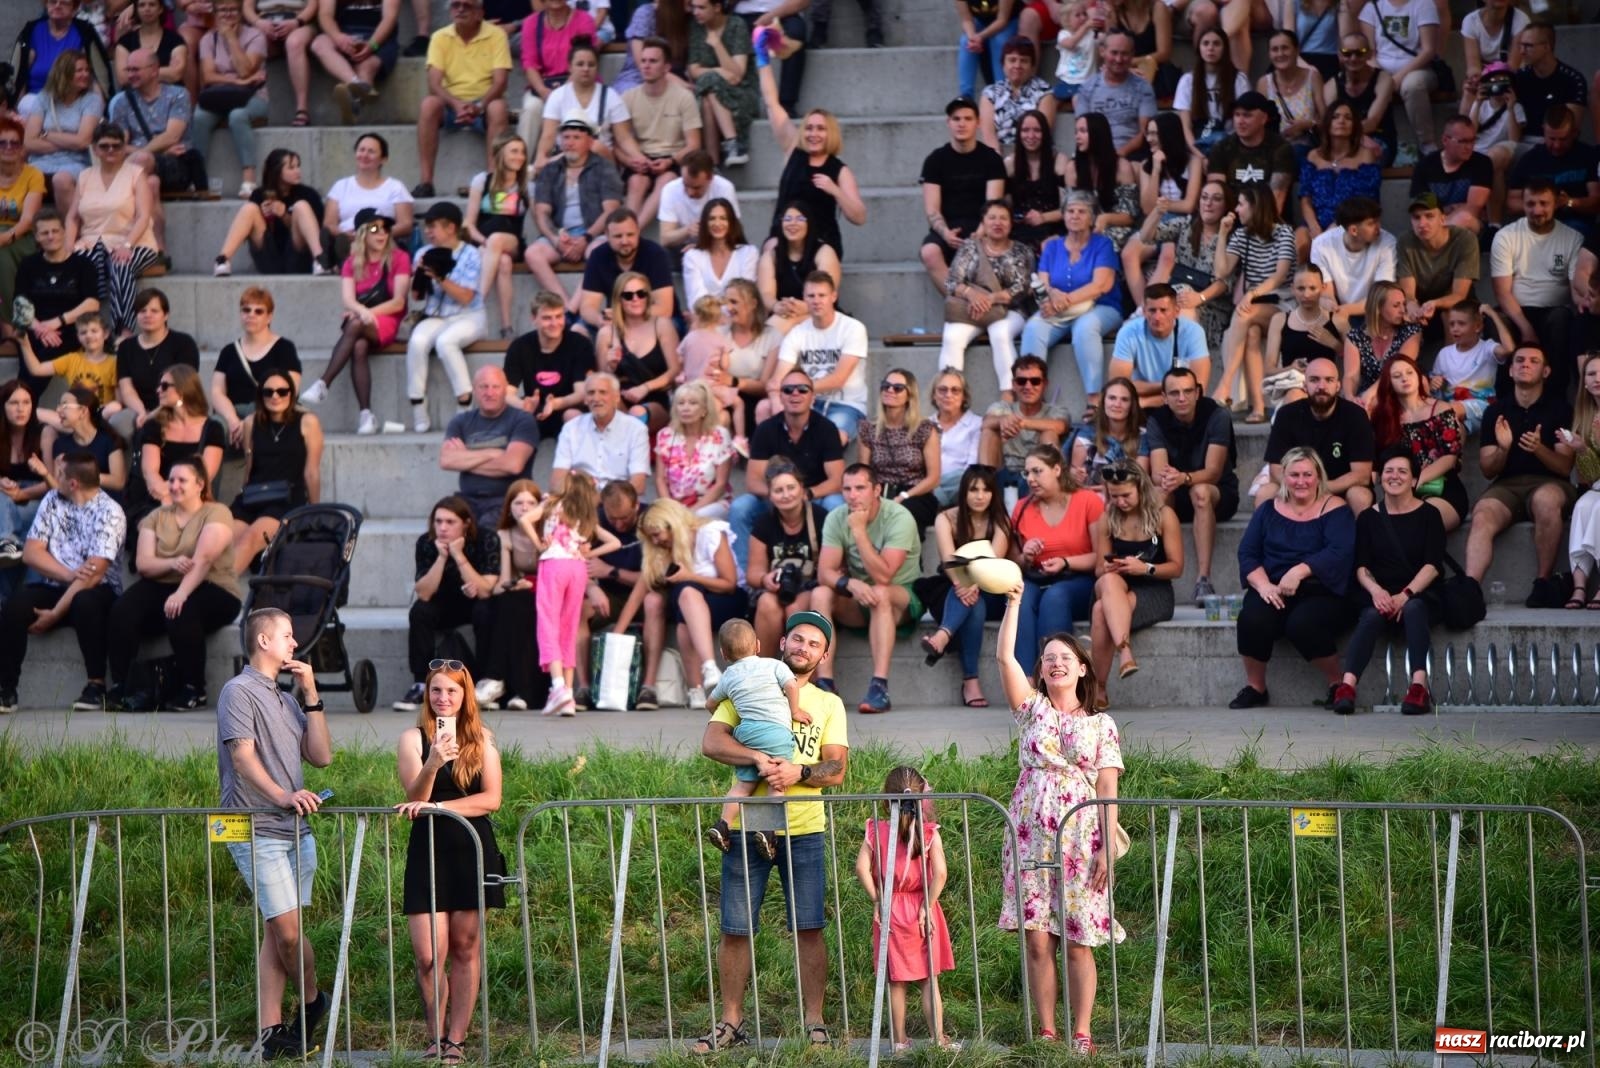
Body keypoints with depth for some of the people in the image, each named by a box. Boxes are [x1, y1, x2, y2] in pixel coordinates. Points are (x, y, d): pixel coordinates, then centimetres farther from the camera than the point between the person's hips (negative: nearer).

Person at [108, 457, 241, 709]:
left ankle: (193, 690, -23)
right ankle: (119, 687, -24)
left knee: (181, 611, -38)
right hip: (163, 585, 5)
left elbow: (204, 559, -17)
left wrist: (181, 593, -31)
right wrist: (172, 564, -19)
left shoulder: (216, 514, -1)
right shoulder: (157, 517, 16)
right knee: (123, 610, -25)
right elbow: (143, 563, 3)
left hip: (212, 589, -5)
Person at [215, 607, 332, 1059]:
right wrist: (281, 796, -30)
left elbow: (321, 755, 13)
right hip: (257, 831, -8)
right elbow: (243, 756, -15)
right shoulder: (240, 692, -4)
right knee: (287, 928, -11)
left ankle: (272, 1030, 6)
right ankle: (311, 1001, 10)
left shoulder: (287, 700, 22)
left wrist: (311, 696, 7)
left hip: (295, 830, 8)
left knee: (280, 931, 6)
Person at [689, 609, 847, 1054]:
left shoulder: (828, 705, 13)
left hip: (803, 830, 0)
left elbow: (836, 769, 2)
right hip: (746, 827, 0)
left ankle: (814, 1021, 3)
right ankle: (731, 1023, 8)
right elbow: (711, 741, -5)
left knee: (808, 929, -3)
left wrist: (799, 771, -18)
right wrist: (760, 759, -20)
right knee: (734, 929, 0)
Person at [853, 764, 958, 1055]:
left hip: (889, 912, 1)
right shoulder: (929, 833, -8)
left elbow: (862, 868, -13)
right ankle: (938, 1038, 9)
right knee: (929, 979, 9)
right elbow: (940, 872, -18)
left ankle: (900, 1042, 15)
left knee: (896, 982, 10)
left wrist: (877, 900, -4)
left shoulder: (876, 832, -4)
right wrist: (928, 905, -11)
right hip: (920, 911, -1)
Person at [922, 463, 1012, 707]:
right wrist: (961, 585, -41)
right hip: (952, 591, 0)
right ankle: (970, 682, -49)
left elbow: (995, 560, -18)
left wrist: (974, 585, -40)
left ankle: (943, 637, -61)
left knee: (974, 598, -36)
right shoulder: (947, 519, -1)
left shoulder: (1000, 522, 0)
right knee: (972, 604, -36)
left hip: (991, 596, 0)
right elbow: (949, 558, -18)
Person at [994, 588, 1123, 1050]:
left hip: (1081, 838, -1)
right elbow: (1004, 656, -2)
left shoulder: (1101, 725, 9)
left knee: (1077, 941, -3)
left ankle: (1081, 1034, 0)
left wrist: (1106, 850, -6)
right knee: (1037, 938, -3)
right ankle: (1047, 1033, 1)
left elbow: (1108, 793, 3)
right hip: (1031, 834, 1)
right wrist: (1014, 603, -9)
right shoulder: (1032, 708, 11)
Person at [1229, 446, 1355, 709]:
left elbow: (1340, 552, -13)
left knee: (1303, 623, -35)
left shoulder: (1333, 509, 3)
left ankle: (1336, 684, -9)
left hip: (1321, 591, -3)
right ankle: (1254, 687, -6)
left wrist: (1300, 571, -26)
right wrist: (1263, 585, -12)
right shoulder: (1269, 511, 15)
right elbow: (1247, 554, 8)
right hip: (1273, 591, 3)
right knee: (1252, 619, -29)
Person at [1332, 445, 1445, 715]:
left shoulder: (1428, 515, 7)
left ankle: (1419, 686, -51)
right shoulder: (1368, 518, 13)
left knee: (1413, 609, -36)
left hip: (1419, 595, -1)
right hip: (1380, 595, 1)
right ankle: (1347, 687, -52)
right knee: (1372, 616, -33)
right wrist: (1376, 590, -18)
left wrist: (1405, 595, -19)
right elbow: (1361, 566, 5)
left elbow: (1432, 565, -4)